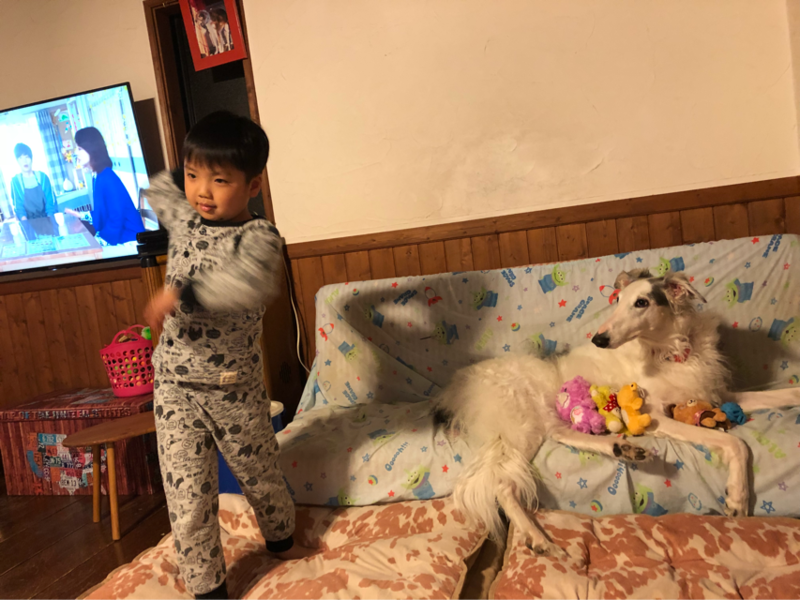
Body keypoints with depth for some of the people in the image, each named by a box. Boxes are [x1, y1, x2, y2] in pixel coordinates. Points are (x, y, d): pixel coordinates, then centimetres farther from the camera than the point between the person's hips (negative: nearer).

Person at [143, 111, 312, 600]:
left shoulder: (259, 236, -17)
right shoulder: (183, 218, 2)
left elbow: (251, 280, -40)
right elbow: (157, 191, 25)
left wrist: (181, 293, -35)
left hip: (237, 386, -3)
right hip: (175, 386, 3)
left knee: (260, 472, 19)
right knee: (187, 494, 4)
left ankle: (281, 539, 48)